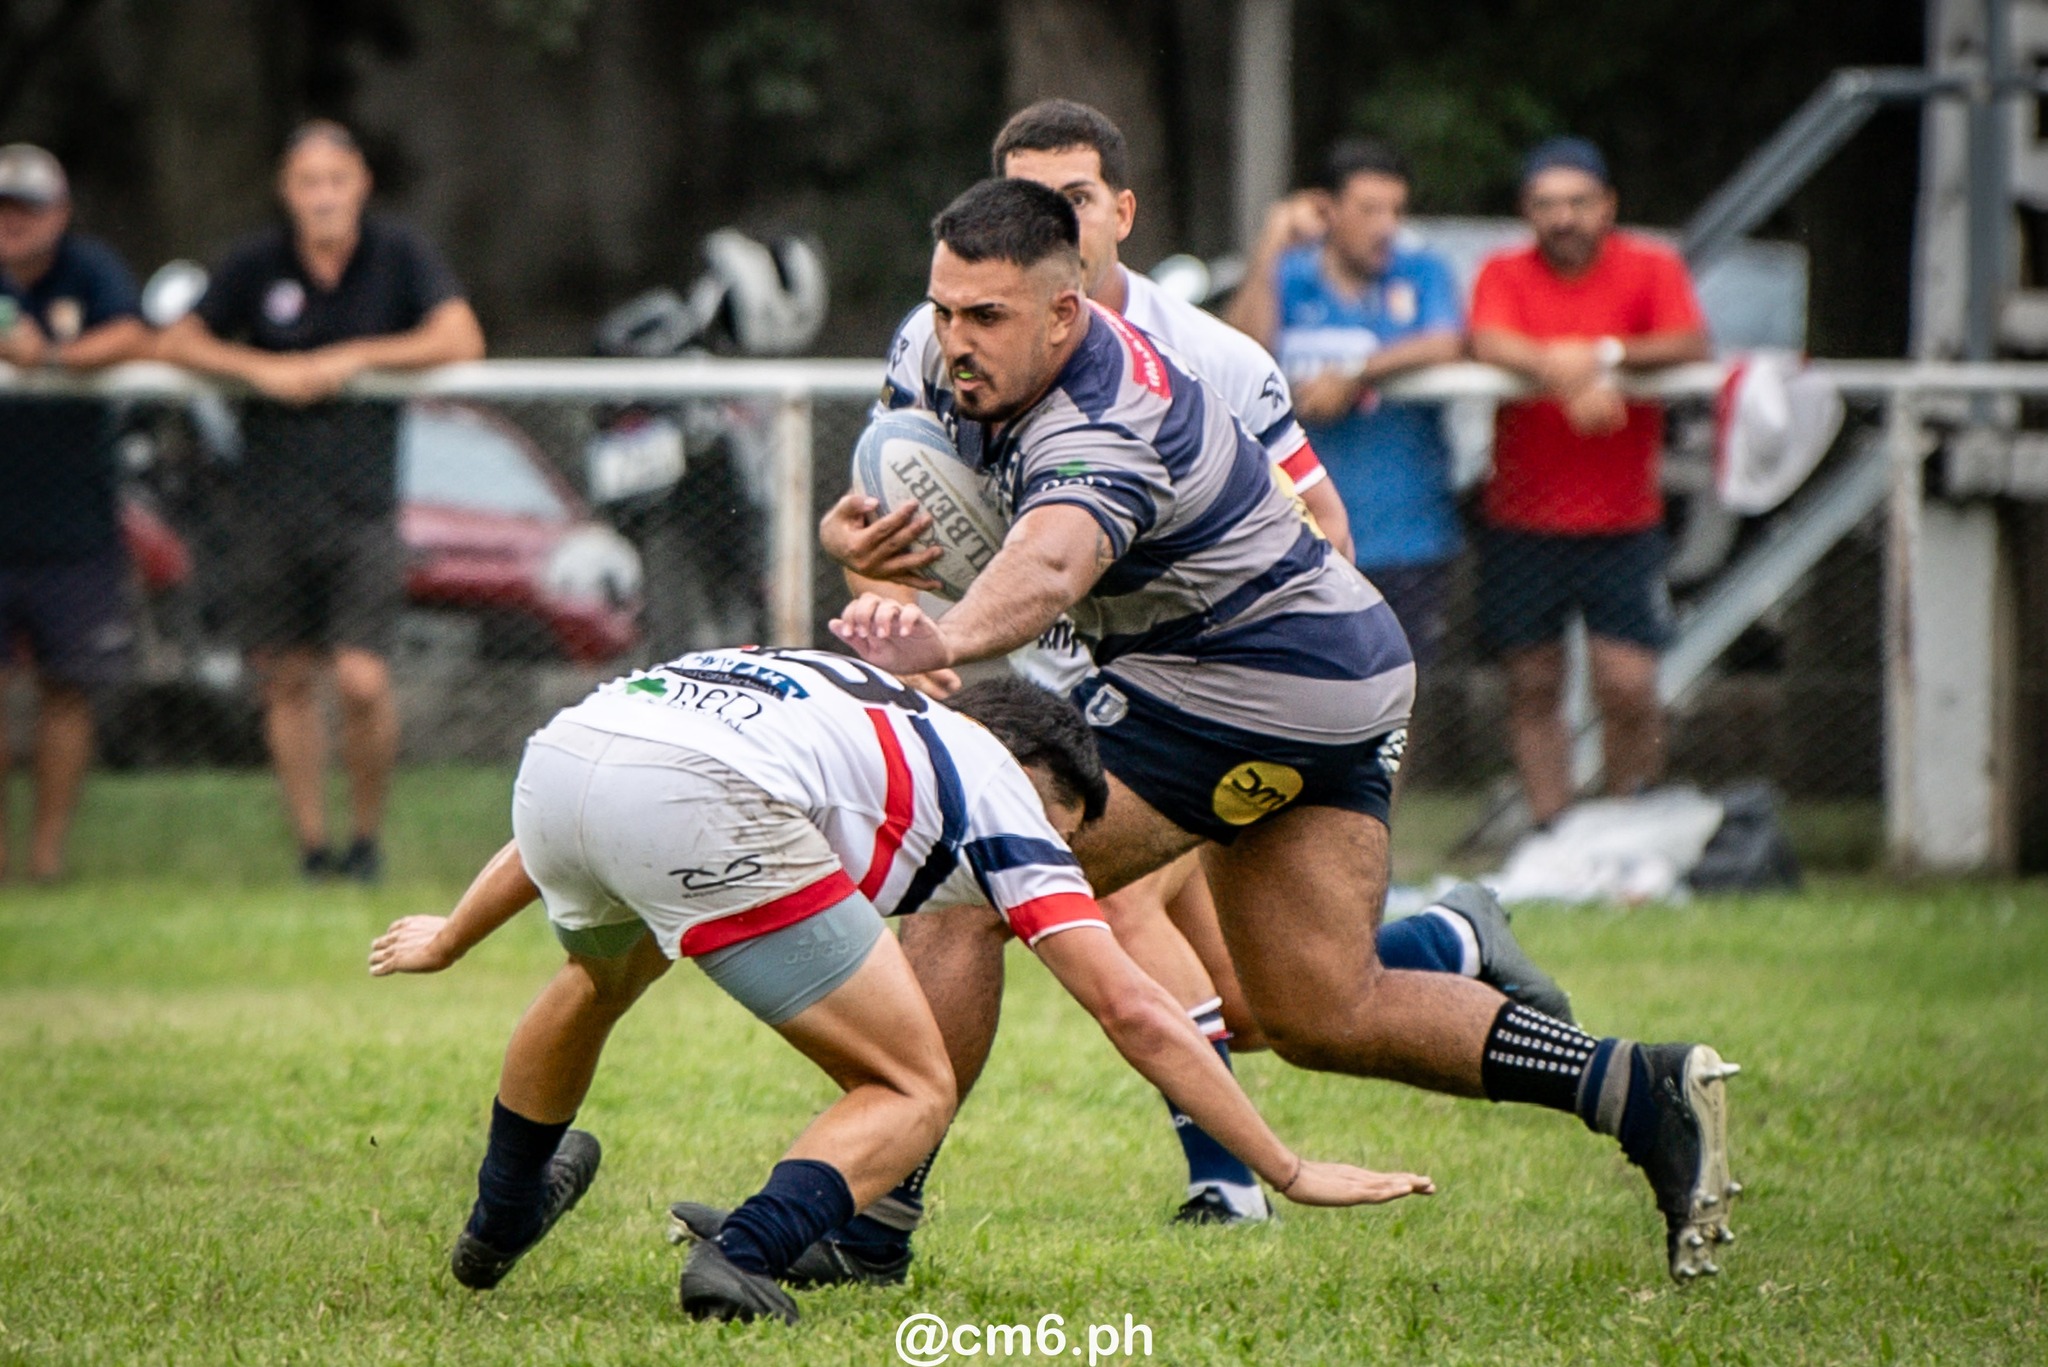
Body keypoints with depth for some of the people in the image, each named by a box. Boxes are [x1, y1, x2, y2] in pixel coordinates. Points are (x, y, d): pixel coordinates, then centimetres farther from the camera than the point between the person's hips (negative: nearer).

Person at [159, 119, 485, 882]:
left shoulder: (399, 259, 1)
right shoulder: (256, 265, 4)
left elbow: (461, 340, -8)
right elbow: (178, 342, 4)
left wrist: (355, 358, -13)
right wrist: (261, 369, -12)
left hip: (363, 502, -2)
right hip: (272, 500, 2)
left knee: (362, 682, -12)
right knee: (288, 682, 4)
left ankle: (367, 838, 7)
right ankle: (311, 847, 13)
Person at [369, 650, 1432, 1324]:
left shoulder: (849, 701, 40)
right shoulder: (999, 791, 23)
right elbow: (1137, 1017, 16)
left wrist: (450, 938, 59)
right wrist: (1290, 1172, 21)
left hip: (558, 750, 7)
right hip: (697, 802, -7)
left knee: (604, 969, 42)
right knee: (911, 1093, 9)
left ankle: (499, 1220, 60)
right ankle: (740, 1263, -14)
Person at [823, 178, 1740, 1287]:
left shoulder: (1108, 425, -30)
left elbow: (1049, 566, -52)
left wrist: (944, 641, -70)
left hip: (1246, 686, -10)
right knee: (1322, 1016, 11)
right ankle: (1647, 1096, 9)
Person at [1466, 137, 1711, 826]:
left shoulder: (1652, 268, 1)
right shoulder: (1505, 273, 2)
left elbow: (1691, 344, -15)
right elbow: (1489, 342, -18)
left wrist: (1609, 354, -31)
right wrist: (1566, 376, -34)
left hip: (1624, 519, -1)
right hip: (1522, 520, 1)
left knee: (1629, 687, -10)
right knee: (1534, 688, 6)